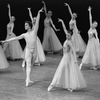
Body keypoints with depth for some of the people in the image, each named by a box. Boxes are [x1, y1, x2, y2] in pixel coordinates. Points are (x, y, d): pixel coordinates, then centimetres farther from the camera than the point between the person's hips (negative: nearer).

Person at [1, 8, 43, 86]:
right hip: (28, 50, -1)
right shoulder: (24, 35, 7)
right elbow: (16, 38, 7)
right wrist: (6, 41, 2)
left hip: (34, 50, 1)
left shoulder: (34, 31, 4)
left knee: (30, 65, 8)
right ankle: (28, 80, -24)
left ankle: (28, 79, 17)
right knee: (28, 65, -13)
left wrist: (39, 13, -12)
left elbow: (37, 22, -4)